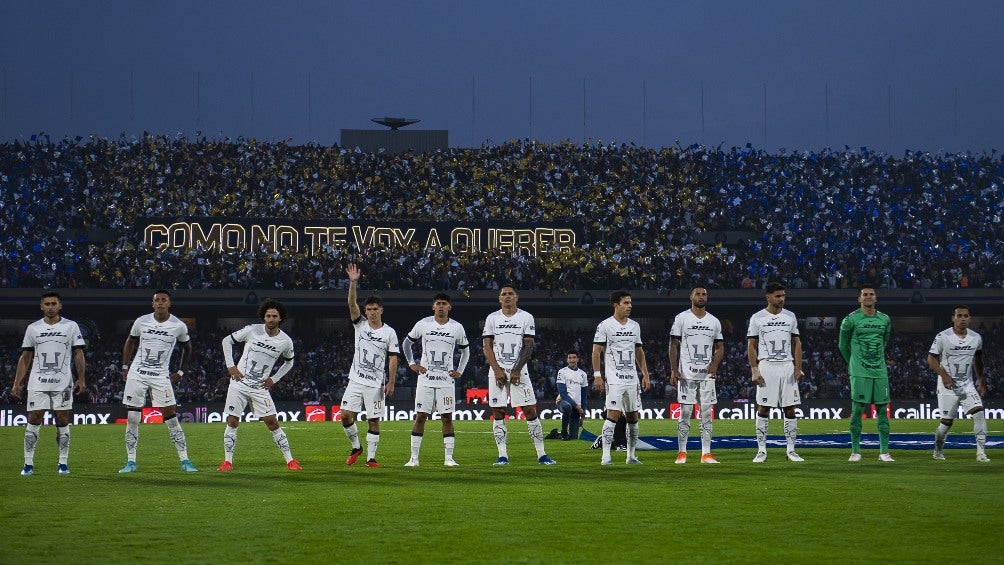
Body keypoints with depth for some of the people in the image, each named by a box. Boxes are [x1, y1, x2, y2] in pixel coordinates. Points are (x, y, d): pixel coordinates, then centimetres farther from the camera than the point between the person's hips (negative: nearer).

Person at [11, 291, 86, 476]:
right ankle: (28, 464, 1)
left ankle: (63, 463, 8)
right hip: (37, 383, 1)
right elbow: (25, 358, 11)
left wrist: (81, 379, -7)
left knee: (63, 422, 1)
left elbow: (79, 355, 4)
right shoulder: (33, 328, 8)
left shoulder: (71, 327, 4)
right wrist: (17, 383, 6)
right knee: (33, 421, -3)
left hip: (63, 384, -1)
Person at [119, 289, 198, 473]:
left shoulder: (179, 326, -4)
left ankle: (185, 461, -1)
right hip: (137, 374, 1)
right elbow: (130, 342, 15)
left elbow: (187, 348, 14)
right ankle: (131, 462, 7)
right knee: (132, 419, -1)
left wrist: (180, 372, 10)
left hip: (161, 376, -1)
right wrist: (125, 367, 11)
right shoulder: (141, 322, -2)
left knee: (171, 418, -6)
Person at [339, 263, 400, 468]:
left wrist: (391, 382, -7)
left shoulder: (389, 333, 0)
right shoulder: (361, 325, 4)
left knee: (374, 421, 0)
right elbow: (352, 304, -9)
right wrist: (353, 283, -23)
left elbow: (393, 359, 0)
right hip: (356, 380, 2)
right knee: (346, 415, -7)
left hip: (376, 384, -2)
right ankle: (356, 447, 14)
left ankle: (371, 457, 6)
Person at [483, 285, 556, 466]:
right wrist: (497, 370, -9)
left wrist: (516, 371, -10)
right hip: (497, 371, 1)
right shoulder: (492, 318, 5)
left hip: (519, 371, -1)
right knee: (498, 413, -1)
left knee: (530, 410, -4)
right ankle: (502, 456, 3)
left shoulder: (526, 317, 2)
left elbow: (528, 347, -2)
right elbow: (487, 347, 2)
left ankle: (541, 455, -2)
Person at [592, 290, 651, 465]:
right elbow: (596, 352, -5)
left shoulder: (635, 326, 12)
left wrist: (645, 375, 13)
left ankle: (631, 456, 17)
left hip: (632, 379, 6)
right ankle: (606, 456, -14)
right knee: (613, 415, -14)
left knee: (633, 417, 8)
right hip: (614, 379, -6)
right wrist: (597, 376, -12)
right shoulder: (605, 326, -5)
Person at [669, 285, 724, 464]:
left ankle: (706, 453, 5)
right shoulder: (681, 318, 0)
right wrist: (674, 370, -9)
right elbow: (673, 346, -1)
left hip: (707, 374, 3)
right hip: (686, 374, -3)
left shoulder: (714, 321, 10)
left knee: (706, 415, 3)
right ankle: (682, 453, 4)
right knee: (685, 414, -2)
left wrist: (715, 364, -5)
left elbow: (720, 347, 14)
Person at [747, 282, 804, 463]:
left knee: (790, 409, 1)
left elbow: (796, 343, 11)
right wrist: (754, 371, -8)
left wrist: (798, 368, 1)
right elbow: (751, 346, 1)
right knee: (763, 409, -3)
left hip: (787, 366, 3)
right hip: (766, 366, -3)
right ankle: (761, 450, 3)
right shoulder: (757, 318, 0)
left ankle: (791, 450, 6)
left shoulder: (790, 316, 9)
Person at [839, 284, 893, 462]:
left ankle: (884, 452, 5)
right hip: (859, 372, -4)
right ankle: (855, 451, 2)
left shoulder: (884, 320, 10)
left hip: (880, 371, 4)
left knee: (882, 410, 2)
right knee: (857, 410, -5)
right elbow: (843, 345, 8)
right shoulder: (851, 319, -3)